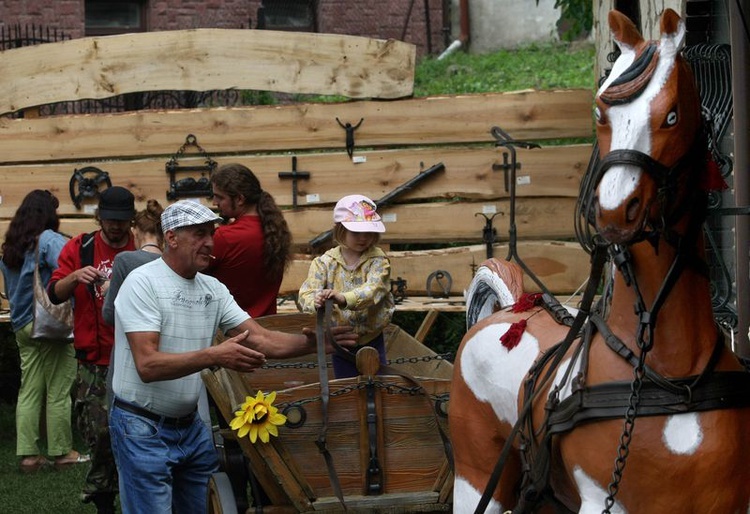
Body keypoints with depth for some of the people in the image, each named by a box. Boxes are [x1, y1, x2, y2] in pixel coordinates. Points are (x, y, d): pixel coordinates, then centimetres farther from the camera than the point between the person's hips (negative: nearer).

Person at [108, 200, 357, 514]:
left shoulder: (213, 289, 7)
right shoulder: (142, 284, -15)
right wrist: (213, 356, -34)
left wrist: (317, 342, -15)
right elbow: (148, 365, -24)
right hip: (143, 428, -7)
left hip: (191, 426, 7)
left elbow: (264, 341, 2)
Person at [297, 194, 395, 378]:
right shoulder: (325, 262, -6)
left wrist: (344, 298, -47)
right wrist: (315, 302, -43)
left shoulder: (378, 260, -11)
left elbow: (373, 289, -28)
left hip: (371, 339, -1)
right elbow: (306, 293, -17)